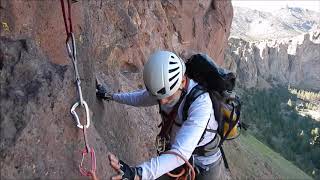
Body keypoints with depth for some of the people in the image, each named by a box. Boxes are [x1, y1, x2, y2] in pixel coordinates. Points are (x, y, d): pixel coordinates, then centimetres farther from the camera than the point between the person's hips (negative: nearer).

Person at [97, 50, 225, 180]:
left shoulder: (200, 102, -36)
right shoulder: (164, 87, -15)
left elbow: (180, 153, -45)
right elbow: (141, 98, 8)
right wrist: (109, 96, 18)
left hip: (205, 165, -5)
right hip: (175, 154, 5)